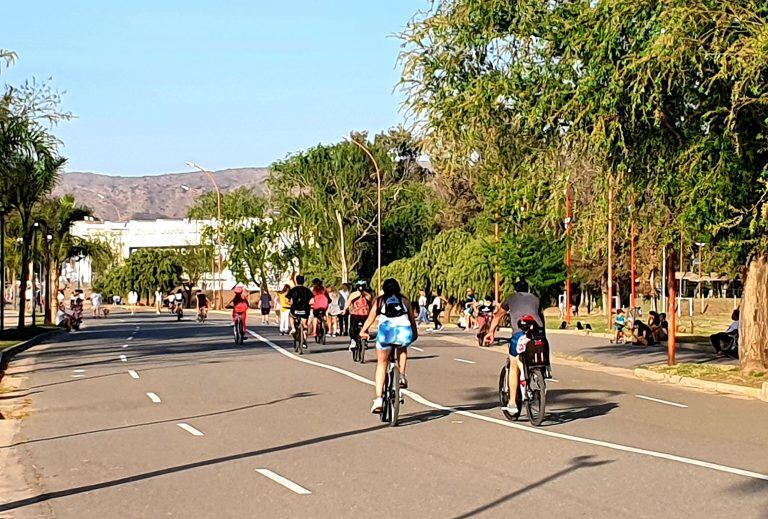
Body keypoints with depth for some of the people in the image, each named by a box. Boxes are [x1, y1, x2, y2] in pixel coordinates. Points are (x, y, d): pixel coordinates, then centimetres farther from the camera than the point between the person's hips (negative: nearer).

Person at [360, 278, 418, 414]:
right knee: (402, 349, 38)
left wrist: (363, 331, 20)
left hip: (386, 331, -1)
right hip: (405, 332, 1)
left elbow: (371, 317, 11)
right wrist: (415, 333, 40)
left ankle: (378, 399, 5)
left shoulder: (380, 300, 21)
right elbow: (412, 319, 26)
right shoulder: (405, 300, 26)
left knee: (381, 364, 16)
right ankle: (402, 376, 19)